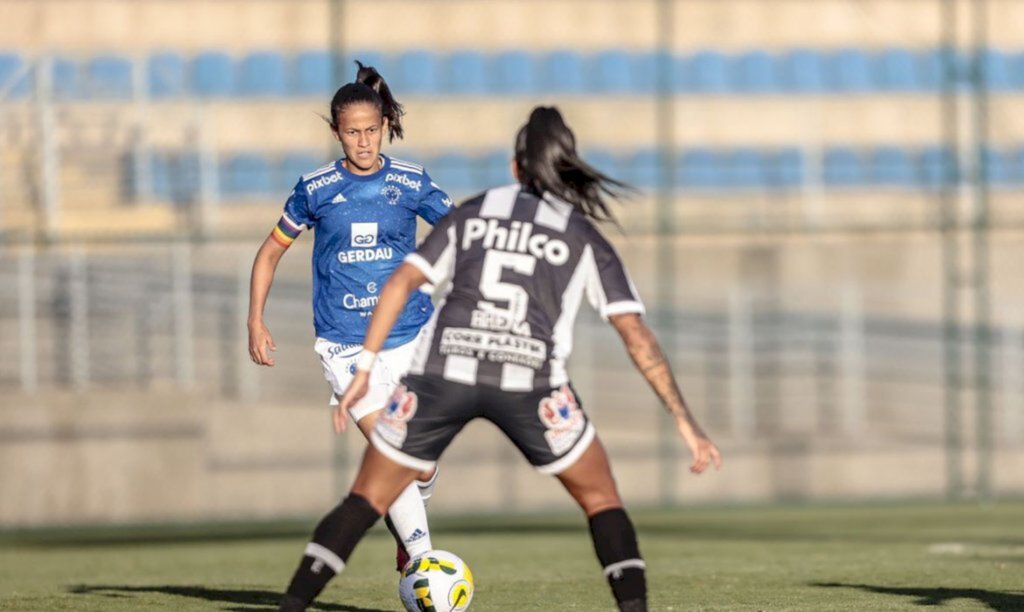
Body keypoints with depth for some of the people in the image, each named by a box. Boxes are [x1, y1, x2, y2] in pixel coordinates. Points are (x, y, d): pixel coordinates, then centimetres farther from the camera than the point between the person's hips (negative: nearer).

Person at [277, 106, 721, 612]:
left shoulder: (471, 214, 22)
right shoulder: (585, 238, 17)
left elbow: (401, 282, 11)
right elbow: (636, 335, 9)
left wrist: (364, 370, 9)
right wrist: (685, 421, 9)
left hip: (442, 370, 1)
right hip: (529, 381, -1)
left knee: (368, 499, 12)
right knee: (601, 498, 17)